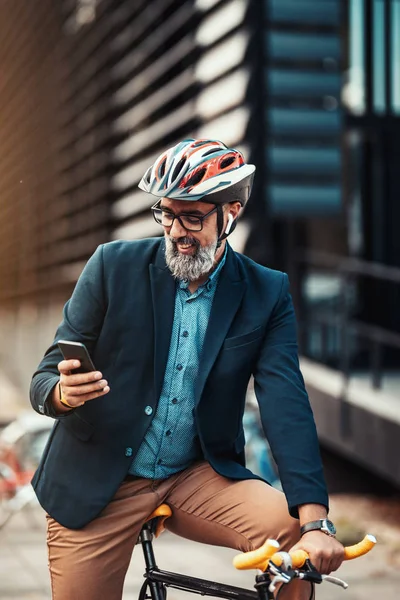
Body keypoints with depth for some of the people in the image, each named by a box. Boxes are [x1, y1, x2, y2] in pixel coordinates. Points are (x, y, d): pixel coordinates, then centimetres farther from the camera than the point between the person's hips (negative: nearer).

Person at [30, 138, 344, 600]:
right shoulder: (115, 265, -5)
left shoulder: (267, 294, -3)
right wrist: (62, 393, -30)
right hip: (96, 485, 0)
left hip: (197, 477, 0)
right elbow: (46, 377, -4)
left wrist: (315, 521, -26)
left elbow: (286, 404, -13)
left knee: (295, 532, -22)